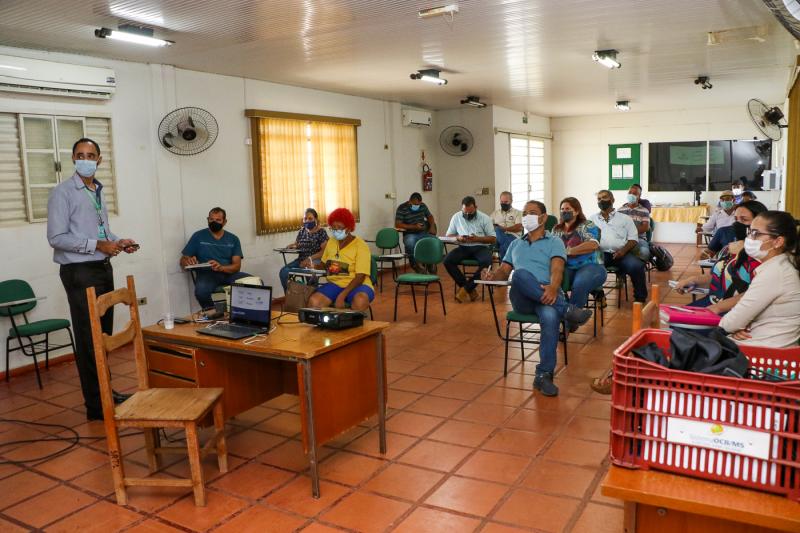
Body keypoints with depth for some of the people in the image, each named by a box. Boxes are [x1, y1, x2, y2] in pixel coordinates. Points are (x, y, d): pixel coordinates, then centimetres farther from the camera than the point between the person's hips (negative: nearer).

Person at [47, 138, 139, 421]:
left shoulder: (98, 191, 14)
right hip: (80, 272, -8)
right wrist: (98, 245, -19)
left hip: (103, 269, 8)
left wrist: (118, 241, 3)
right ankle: (95, 406, 3)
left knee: (105, 335, 14)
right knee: (89, 339, -4)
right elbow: (57, 237, -16)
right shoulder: (63, 192, -10)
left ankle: (104, 392, 27)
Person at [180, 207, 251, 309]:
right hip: (207, 274, -1)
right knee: (201, 290, -38)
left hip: (229, 274, 2)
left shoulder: (233, 239, 11)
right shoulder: (198, 236, 8)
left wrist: (221, 267, -20)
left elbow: (237, 265, 2)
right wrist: (188, 261, -16)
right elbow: (183, 260, 10)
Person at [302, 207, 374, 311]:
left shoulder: (360, 245, -8)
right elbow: (324, 263, 26)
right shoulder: (331, 242, 10)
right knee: (314, 301, -28)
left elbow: (360, 277, -16)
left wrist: (342, 295, -28)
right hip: (335, 284, 4)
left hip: (358, 285, -4)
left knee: (360, 301, -40)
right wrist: (311, 260, 4)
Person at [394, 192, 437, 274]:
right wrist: (414, 226, -19)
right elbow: (397, 224, -12)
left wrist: (432, 226, 3)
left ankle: (431, 263, -3)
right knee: (410, 242, -39)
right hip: (410, 234, -4)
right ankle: (415, 264, -17)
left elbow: (430, 216, 25)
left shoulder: (423, 206, 10)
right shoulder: (402, 208, -6)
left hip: (424, 233, 4)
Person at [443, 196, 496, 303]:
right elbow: (448, 235, 11)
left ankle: (465, 288, -21)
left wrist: (477, 239, -17)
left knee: (486, 262, -36)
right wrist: (458, 238, -12)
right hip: (463, 248, 2)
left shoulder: (484, 218, 0)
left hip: (480, 247, -2)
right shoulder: (456, 217, 6)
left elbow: (493, 239, 0)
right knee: (447, 260, -27)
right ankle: (470, 289, -20)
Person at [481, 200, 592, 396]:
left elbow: (557, 269, -4)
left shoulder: (554, 242, 14)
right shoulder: (515, 244, 28)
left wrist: (553, 288, -28)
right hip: (521, 298, 2)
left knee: (550, 316, -39)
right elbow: (504, 271, 21)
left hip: (547, 295, -2)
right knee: (521, 274, -35)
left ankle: (544, 375, -29)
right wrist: (492, 276, -5)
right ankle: (566, 310, -33)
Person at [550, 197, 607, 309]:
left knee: (579, 285, -37)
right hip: (566, 268, 4)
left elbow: (592, 244, -11)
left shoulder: (587, 225, 6)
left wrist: (568, 251, -14)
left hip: (590, 266, -3)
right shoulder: (556, 230, 20)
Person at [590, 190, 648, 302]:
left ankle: (640, 298, -7)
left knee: (636, 266, -30)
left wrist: (623, 250, -11)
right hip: (601, 253, 0)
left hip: (620, 253, 0)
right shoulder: (592, 219, 20)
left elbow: (633, 238, 9)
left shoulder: (625, 218, 17)